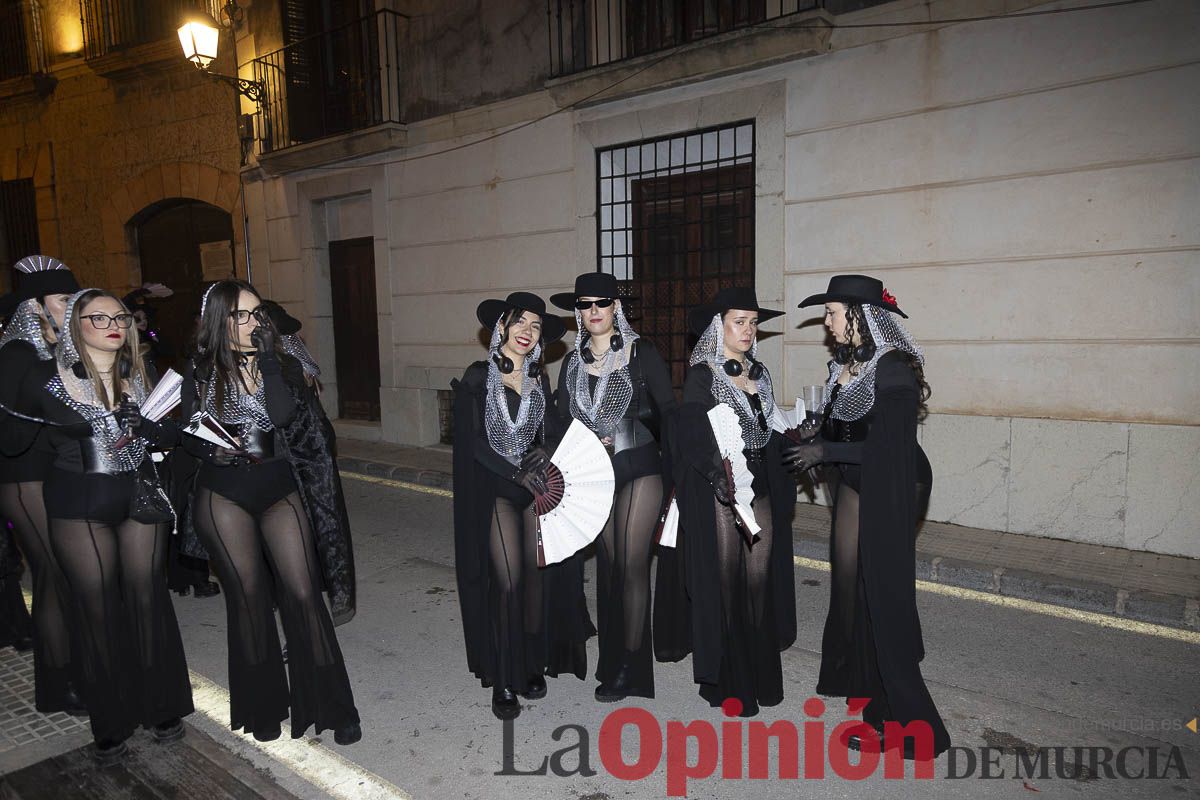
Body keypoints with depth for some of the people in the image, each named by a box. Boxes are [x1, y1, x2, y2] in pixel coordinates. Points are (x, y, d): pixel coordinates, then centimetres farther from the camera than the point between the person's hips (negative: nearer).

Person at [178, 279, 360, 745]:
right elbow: (188, 436, 10)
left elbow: (284, 416, -15)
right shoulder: (200, 375, 3)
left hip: (280, 489, 0)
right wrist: (213, 450, -11)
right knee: (248, 597, 8)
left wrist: (268, 359, -15)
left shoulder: (284, 367, 2)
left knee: (303, 593, -5)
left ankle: (330, 705, 8)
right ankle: (264, 707, 25)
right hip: (224, 496, 0)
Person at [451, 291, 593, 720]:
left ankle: (532, 665, 18)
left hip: (537, 484, 4)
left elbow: (551, 434, 12)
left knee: (540, 575, 1)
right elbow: (472, 441, -8)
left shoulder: (540, 380, 11)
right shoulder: (478, 377, -2)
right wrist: (519, 474, -15)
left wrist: (543, 454, -9)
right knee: (506, 581, -8)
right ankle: (502, 680, 6)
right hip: (494, 487, -4)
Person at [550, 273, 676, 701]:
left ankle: (630, 668, 8)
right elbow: (564, 420, 13)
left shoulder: (641, 353, -3)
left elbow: (668, 410, -2)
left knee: (632, 565, -4)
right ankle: (612, 658, 23)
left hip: (639, 469, -4)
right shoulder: (573, 362, 9)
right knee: (607, 564, 10)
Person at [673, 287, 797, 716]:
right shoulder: (702, 375, -7)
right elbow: (695, 439, -14)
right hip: (718, 492, -6)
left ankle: (761, 674, 24)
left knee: (760, 579, 9)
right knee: (725, 582, 2)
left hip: (761, 489, 6)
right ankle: (727, 683, 16)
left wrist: (781, 488, 11)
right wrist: (724, 479, -26)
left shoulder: (759, 373, 12)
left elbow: (769, 432, 16)